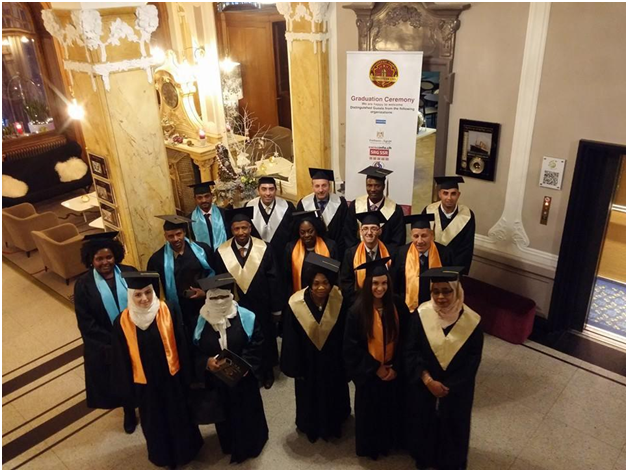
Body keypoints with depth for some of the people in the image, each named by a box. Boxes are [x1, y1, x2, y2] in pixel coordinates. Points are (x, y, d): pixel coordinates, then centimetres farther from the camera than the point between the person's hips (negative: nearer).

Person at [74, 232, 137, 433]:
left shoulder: (129, 273, -8)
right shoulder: (84, 284, -11)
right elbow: (86, 324, -11)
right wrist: (113, 341, -16)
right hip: (107, 347, -1)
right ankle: (129, 413, 44)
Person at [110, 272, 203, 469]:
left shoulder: (169, 311, -17)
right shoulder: (123, 322, -15)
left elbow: (181, 345, -10)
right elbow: (122, 359, -5)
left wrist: (186, 375, -5)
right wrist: (128, 386, 1)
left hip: (172, 378, 0)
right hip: (145, 383, 1)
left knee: (179, 416, 21)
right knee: (155, 421, 21)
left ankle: (184, 449, 48)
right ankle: (165, 455, 48)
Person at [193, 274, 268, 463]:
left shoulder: (247, 318, -14)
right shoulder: (200, 322, -9)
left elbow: (257, 346, -11)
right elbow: (193, 351, -4)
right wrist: (206, 362, -23)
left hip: (243, 378, -1)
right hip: (216, 380, 2)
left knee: (247, 412, 17)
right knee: (224, 415, 20)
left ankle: (249, 444, 42)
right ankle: (230, 445, 46)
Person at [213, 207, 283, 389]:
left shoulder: (264, 249, -15)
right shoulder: (221, 252, -12)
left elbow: (273, 280, -9)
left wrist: (276, 308, -6)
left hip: (261, 307, 0)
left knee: (265, 342, 20)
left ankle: (267, 372, 45)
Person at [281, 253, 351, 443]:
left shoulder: (339, 301, -21)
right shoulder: (296, 304, -25)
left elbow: (345, 334, -7)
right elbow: (291, 341, -14)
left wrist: (345, 361, 0)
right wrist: (295, 368, -7)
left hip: (333, 360, 2)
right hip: (308, 362, -1)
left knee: (333, 396, 24)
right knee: (310, 397, 21)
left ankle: (332, 425, 50)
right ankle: (311, 427, 48)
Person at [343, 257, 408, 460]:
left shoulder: (398, 307, -9)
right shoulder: (357, 310, -18)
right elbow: (352, 346, -13)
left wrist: (395, 367, -8)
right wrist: (375, 368, -13)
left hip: (393, 370, 3)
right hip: (368, 372, -3)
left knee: (391, 408, 18)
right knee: (370, 410, 13)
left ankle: (389, 441, 43)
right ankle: (370, 446, 36)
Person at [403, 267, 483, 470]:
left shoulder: (471, 321, -17)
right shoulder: (421, 315, -17)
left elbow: (473, 360, -10)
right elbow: (410, 351, -12)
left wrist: (449, 386, -14)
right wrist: (428, 380, -21)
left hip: (456, 390, 0)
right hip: (422, 387, 0)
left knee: (451, 429, 19)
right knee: (423, 425, 20)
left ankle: (449, 464, 46)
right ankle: (422, 458, 48)